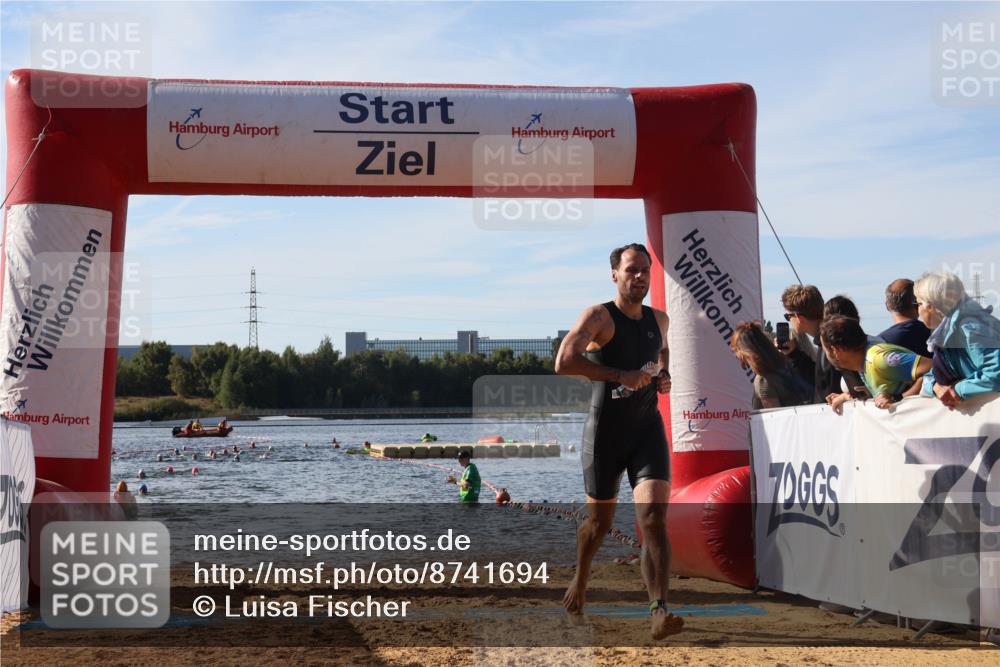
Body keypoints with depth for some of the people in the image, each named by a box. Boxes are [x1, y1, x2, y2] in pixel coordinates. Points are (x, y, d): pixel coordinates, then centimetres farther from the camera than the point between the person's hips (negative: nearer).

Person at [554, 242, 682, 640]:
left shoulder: (659, 320, 10)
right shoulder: (599, 317, -9)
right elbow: (564, 361, -24)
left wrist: (664, 375, 11)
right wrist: (619, 376, -26)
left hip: (648, 428, 3)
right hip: (605, 431, -3)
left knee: (654, 518, -15)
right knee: (599, 523, 11)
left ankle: (658, 611, -22)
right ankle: (580, 581, 41)